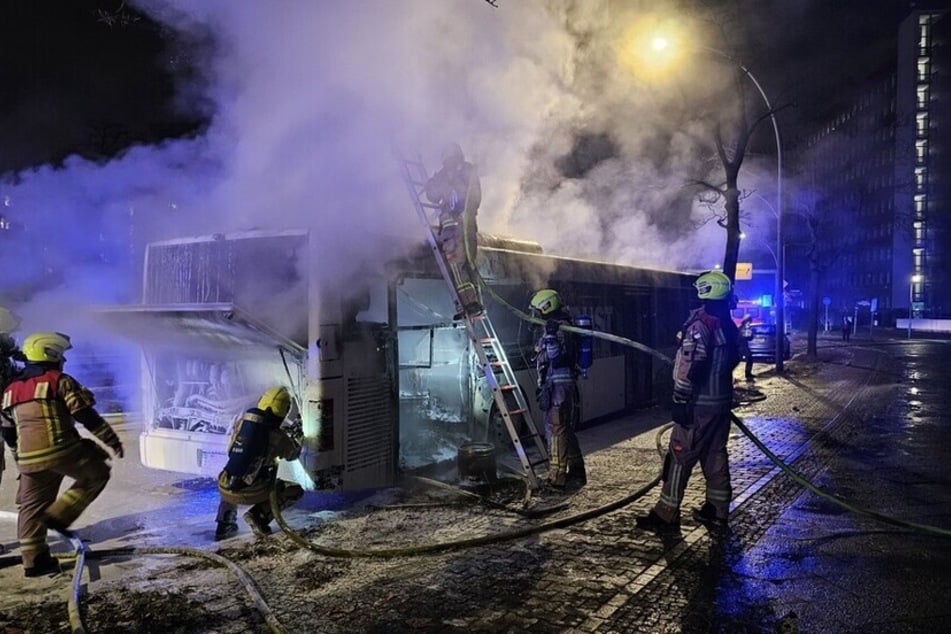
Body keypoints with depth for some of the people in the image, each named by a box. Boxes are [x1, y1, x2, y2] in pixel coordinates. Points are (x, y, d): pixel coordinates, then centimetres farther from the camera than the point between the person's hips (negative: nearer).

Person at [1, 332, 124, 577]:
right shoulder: (59, 381, -4)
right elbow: (87, 416, -9)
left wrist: (20, 458, 34)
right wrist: (112, 441, -3)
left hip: (29, 458, 7)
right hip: (61, 450, -7)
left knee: (32, 506, 15)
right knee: (97, 474, 12)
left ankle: (34, 561, 18)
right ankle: (59, 515, 1)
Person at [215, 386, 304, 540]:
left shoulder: (241, 422, 2)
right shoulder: (278, 437, -8)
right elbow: (293, 454, 13)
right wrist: (296, 437, 34)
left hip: (224, 489, 5)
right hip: (250, 493, -5)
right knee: (296, 491, 12)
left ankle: (224, 526, 27)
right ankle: (259, 515, -5)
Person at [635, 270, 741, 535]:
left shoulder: (700, 324, -17)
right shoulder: (730, 327, 10)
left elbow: (691, 366, -22)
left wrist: (680, 401, -19)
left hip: (698, 404, -8)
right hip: (722, 401, 8)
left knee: (680, 457, -3)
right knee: (715, 456, 15)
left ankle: (665, 516, 3)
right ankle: (717, 513, 22)